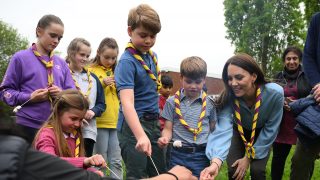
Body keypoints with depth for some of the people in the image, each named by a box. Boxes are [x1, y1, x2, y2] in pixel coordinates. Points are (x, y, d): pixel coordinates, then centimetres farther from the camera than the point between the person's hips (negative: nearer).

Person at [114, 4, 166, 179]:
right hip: (133, 125, -8)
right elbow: (127, 103, -30)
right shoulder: (127, 61, -18)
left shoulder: (152, 55, 6)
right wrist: (141, 136, -43)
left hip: (153, 123, 8)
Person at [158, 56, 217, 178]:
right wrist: (165, 138, -18)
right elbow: (168, 129, 4)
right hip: (178, 154, 0)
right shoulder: (172, 102, 3)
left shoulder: (209, 103, 4)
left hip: (201, 155, 0)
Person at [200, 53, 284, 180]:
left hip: (262, 134, -1)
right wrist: (216, 162, -62)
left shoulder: (274, 93, -35)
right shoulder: (228, 97, -32)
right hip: (239, 131, 1)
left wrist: (249, 157, -21)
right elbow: (223, 129, -44)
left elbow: (270, 129, -23)